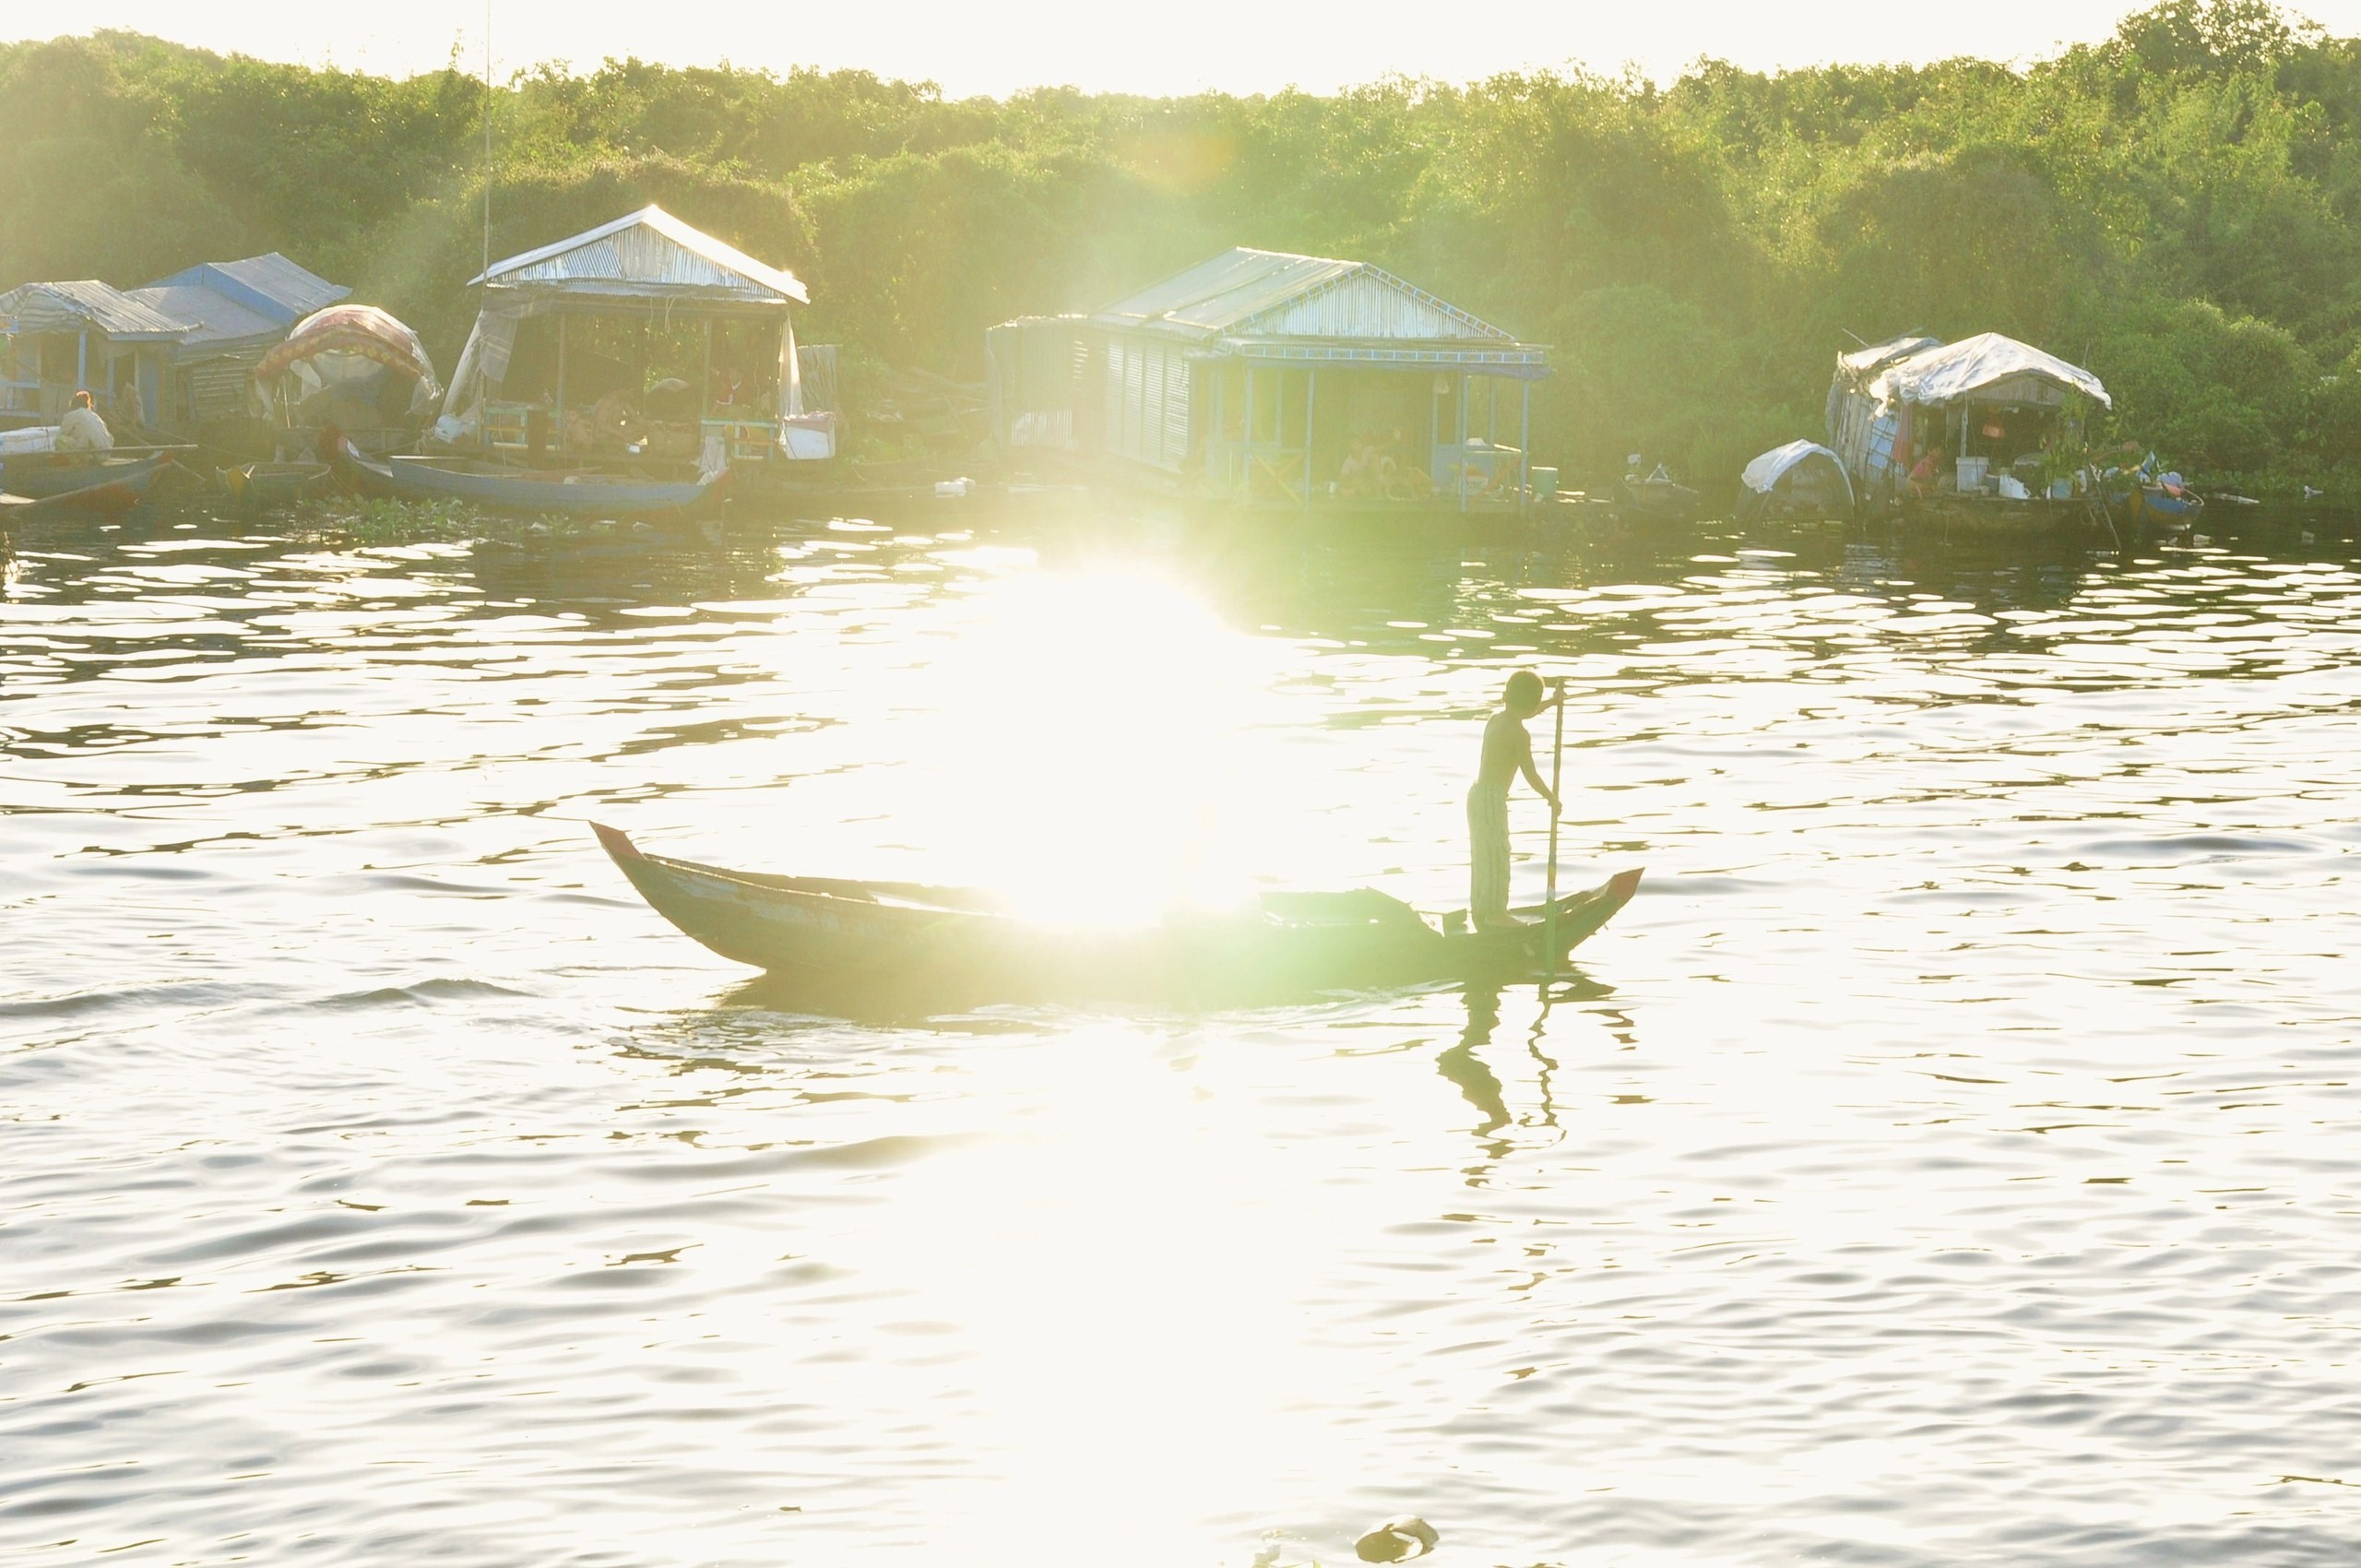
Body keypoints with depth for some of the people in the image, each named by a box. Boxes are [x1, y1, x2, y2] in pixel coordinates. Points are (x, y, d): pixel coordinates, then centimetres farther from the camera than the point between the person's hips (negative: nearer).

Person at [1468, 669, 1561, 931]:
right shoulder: (1520, 735, -16)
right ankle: (1495, 912, 1)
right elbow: (1531, 775, -13)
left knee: (1483, 852, 16)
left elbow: (1519, 715, 32)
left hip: (1477, 793, 9)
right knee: (1496, 853, -2)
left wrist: (1551, 703, 41)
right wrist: (1551, 798, 1)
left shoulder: (1494, 720, 8)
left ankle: (1479, 906, 22)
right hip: (1493, 799, -9)